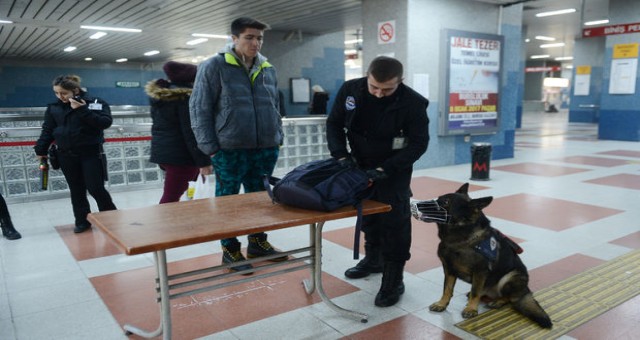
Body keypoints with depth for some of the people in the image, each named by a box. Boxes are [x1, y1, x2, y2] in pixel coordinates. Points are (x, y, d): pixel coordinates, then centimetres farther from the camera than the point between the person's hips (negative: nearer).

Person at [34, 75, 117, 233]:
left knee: (95, 188, -5)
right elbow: (47, 131, 12)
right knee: (76, 190, 9)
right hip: (67, 155, 4)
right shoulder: (53, 108, 5)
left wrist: (83, 110, -24)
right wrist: (41, 150, 7)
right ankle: (82, 221, 20)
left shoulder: (95, 102, -9)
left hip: (91, 154, -4)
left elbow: (105, 122, -21)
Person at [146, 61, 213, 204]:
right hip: (181, 154, -9)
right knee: (170, 199, -6)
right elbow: (191, 131, -20)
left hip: (161, 151, 9)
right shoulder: (186, 96, -14)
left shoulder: (157, 95, 13)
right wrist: (203, 160, -18)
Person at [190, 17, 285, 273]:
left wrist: (278, 138, 13)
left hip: (266, 149, 5)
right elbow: (199, 108, -6)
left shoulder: (268, 69, 11)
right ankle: (230, 250, 21)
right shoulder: (214, 66, -5)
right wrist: (210, 147, -10)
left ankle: (258, 242, 31)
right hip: (230, 150, -5)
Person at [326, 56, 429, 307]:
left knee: (394, 221, -6)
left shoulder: (413, 103, -22)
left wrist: (386, 169, -27)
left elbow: (418, 143, -18)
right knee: (367, 215, 17)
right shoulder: (350, 90, -13)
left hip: (394, 172, -4)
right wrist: (341, 155, -18)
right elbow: (334, 123, -3)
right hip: (359, 167, 4)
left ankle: (394, 280, 5)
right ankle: (373, 259, 39)